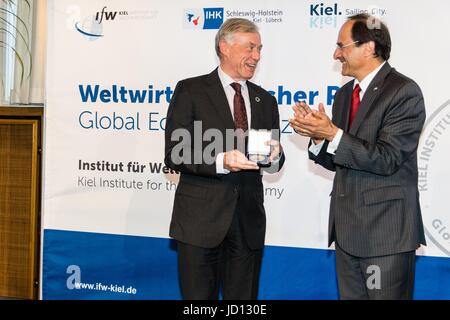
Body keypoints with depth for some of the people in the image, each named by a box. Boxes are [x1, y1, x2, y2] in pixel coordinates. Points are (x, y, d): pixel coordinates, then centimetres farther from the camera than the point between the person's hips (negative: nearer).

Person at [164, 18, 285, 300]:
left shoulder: (265, 101, 13)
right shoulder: (191, 91, -3)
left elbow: (274, 165, 15)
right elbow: (174, 155, -9)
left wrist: (274, 156, -9)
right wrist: (221, 161, -23)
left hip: (249, 220, 4)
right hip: (201, 218, -4)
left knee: (243, 299, 12)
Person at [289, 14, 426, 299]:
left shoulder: (404, 91, -12)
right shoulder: (345, 94, 13)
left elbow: (386, 159, -19)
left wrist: (333, 134, -21)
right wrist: (318, 136, -5)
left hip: (386, 230, -8)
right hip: (347, 228, 8)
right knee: (350, 296, 15)